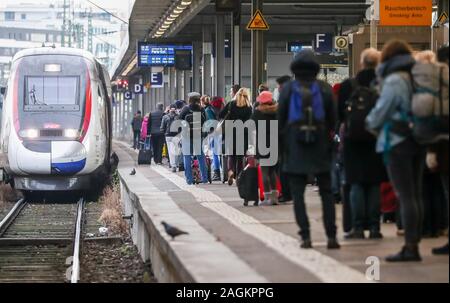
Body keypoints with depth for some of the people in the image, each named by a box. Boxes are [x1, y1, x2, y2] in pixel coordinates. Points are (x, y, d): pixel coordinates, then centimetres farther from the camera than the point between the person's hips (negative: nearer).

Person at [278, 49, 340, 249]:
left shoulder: (287, 89, -2)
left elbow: (281, 120, 0)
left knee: (298, 193, 3)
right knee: (326, 193, 7)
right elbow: (332, 119, 2)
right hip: (320, 148, 1)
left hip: (295, 148, -1)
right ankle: (331, 236, 1)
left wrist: (284, 148, 7)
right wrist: (329, 143, 12)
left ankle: (305, 236, -5)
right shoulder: (324, 89, 0)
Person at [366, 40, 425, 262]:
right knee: (416, 195, 10)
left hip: (398, 143, -8)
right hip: (418, 142, 8)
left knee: (405, 196, -8)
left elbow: (379, 113, -9)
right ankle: (415, 242, 14)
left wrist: (371, 124, 13)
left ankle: (410, 247, -9)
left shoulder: (394, 81, -12)